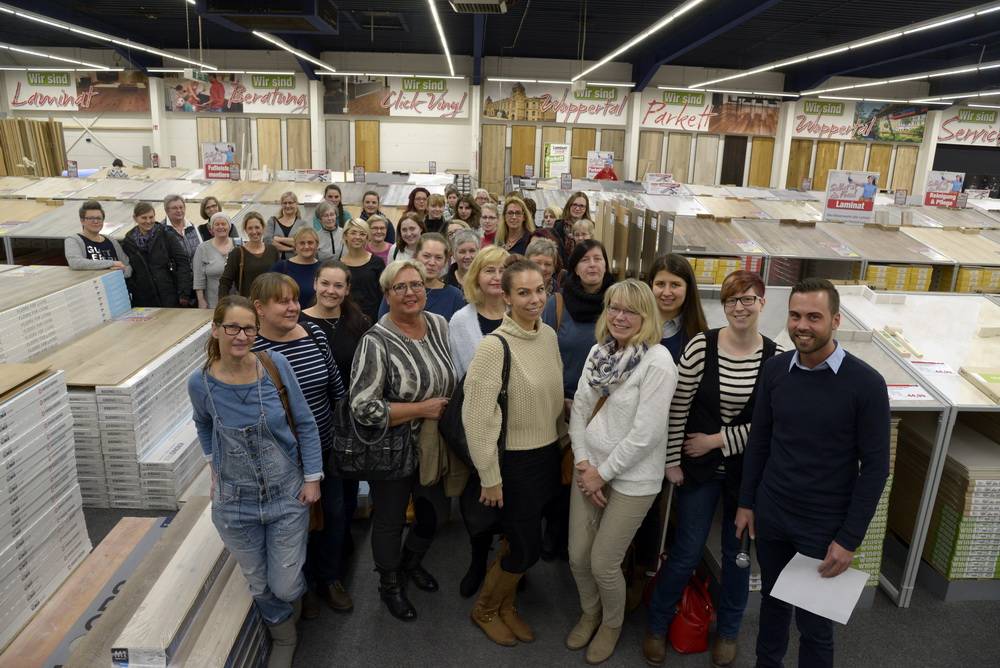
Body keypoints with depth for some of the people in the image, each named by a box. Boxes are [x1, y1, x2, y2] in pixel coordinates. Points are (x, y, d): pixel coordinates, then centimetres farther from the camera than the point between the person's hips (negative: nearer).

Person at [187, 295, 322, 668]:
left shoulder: (277, 365, -16)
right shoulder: (200, 383, -12)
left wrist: (313, 477, -5)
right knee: (261, 586, 17)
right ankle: (284, 637, 48)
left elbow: (305, 424, -6)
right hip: (235, 504, 1)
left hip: (288, 496, -1)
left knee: (285, 587, 6)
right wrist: (214, 463, 5)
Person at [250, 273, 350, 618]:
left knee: (335, 513, 17)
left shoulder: (315, 333, -6)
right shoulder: (249, 349, -18)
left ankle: (330, 577, 43)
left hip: (327, 448, 4)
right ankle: (305, 584, 42)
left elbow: (336, 386, 5)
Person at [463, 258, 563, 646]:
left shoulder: (549, 335, 0)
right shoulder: (494, 346, -22)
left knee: (521, 539, 20)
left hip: (548, 453, 6)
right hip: (515, 461, -6)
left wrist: (562, 443, 10)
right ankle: (484, 610, 33)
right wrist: (489, 477, -16)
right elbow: (477, 417, -20)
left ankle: (506, 605, 45)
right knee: (526, 548, 6)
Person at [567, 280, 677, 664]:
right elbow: (579, 408, 4)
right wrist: (583, 463, -5)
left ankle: (612, 624, 36)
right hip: (589, 469, 6)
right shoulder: (599, 351, 2)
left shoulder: (658, 363, -19)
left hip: (632, 478, -5)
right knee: (577, 557, 12)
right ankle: (590, 613, 42)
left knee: (603, 563, 4)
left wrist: (603, 473, -14)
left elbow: (645, 433, -21)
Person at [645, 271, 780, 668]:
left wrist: (718, 439, -11)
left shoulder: (776, 357, -9)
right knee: (687, 553, 8)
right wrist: (672, 461, -5)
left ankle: (728, 631, 40)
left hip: (747, 472, 2)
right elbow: (678, 409, -8)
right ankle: (657, 625, 32)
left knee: (738, 553, 16)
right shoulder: (701, 345, -12)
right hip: (699, 467, -1)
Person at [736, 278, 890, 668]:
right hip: (770, 516, 4)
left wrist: (849, 539, -11)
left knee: (814, 623, 12)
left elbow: (875, 466, -11)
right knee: (772, 600, 22)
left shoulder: (866, 384, -15)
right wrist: (746, 503, 6)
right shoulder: (775, 369, -5)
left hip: (824, 527, -3)